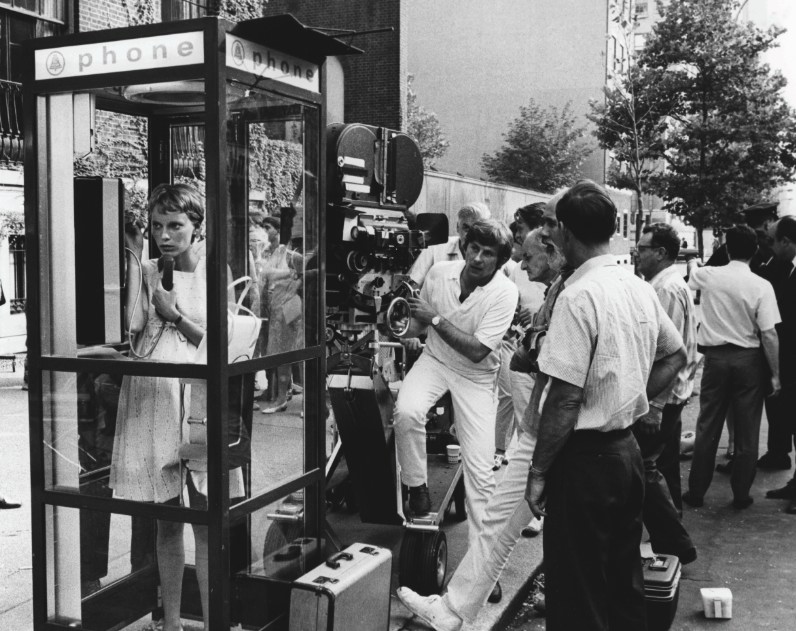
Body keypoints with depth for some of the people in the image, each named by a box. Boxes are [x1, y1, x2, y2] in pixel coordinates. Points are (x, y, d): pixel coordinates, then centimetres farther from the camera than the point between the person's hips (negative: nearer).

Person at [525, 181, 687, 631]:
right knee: (625, 581, 21)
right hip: (628, 448, 8)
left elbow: (566, 397, -22)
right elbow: (676, 356, 19)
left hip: (586, 459, -8)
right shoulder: (641, 289, 4)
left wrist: (538, 472, -14)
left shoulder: (579, 296, -20)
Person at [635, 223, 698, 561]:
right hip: (672, 394, 11)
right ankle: (670, 541, 28)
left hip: (660, 395, -11)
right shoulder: (672, 284, 14)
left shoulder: (665, 289, -17)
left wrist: (653, 404, -24)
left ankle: (676, 544, 1)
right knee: (664, 468, 17)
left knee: (645, 469, -7)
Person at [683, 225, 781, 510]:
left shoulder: (707, 275, -5)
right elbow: (769, 334, -13)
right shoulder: (761, 286, -11)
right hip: (749, 359, -2)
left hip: (715, 356, 2)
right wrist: (775, 374, -5)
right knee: (747, 430, 9)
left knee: (707, 427, 11)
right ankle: (741, 493, 17)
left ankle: (696, 491, 17)